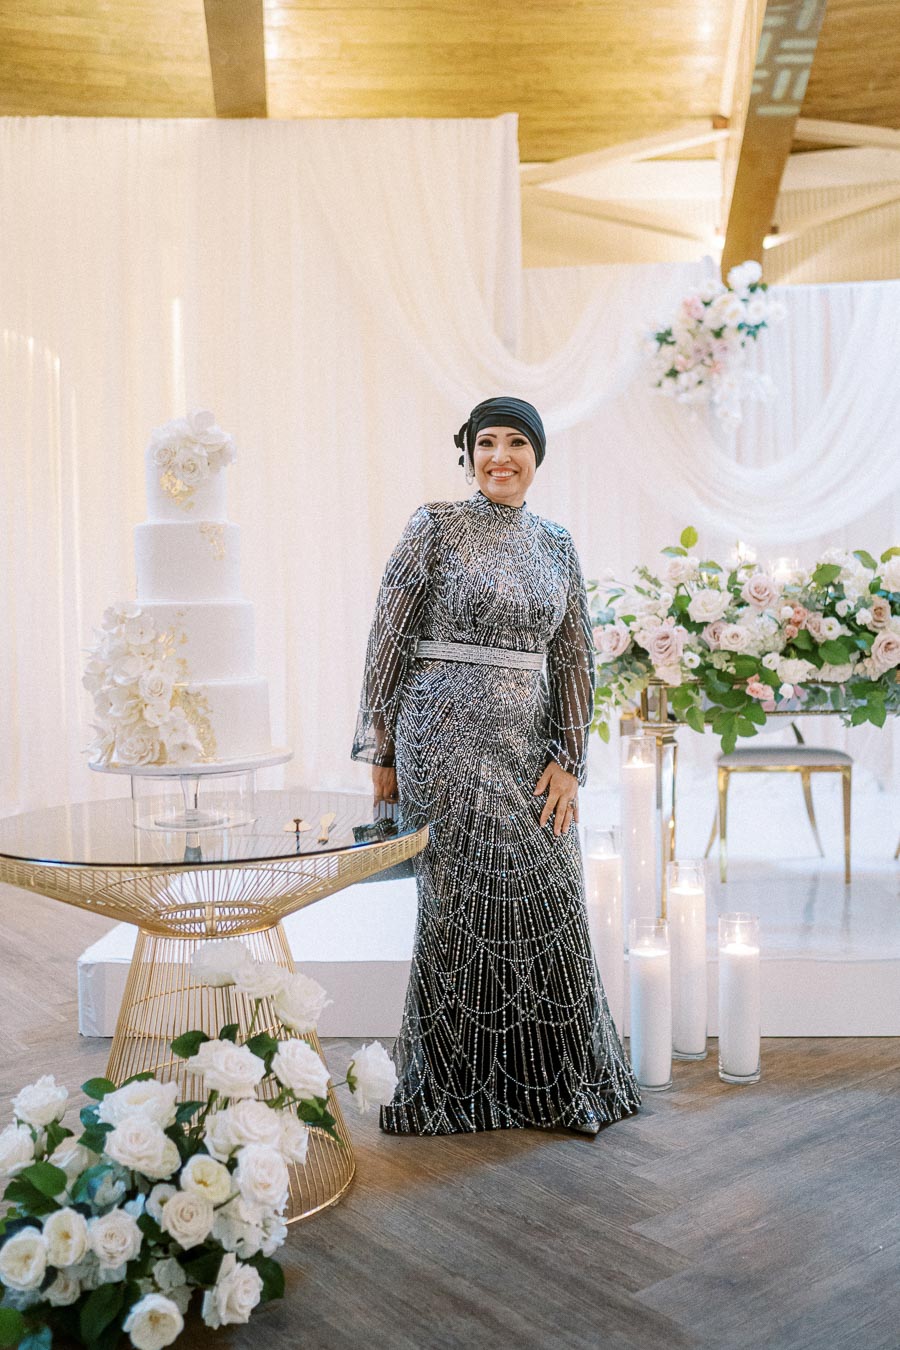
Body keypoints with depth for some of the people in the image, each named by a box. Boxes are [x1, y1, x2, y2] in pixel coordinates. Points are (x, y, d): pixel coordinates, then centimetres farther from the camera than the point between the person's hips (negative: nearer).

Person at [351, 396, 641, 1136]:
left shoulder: (557, 545, 11)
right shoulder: (436, 527, -2)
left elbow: (574, 658, 9)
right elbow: (389, 641, -3)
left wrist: (569, 760, 0)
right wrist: (380, 750, -5)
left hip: (528, 745, 5)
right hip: (449, 737, -4)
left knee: (547, 903, 6)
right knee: (471, 900, -1)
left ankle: (552, 1079, 24)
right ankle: (463, 1086, 17)